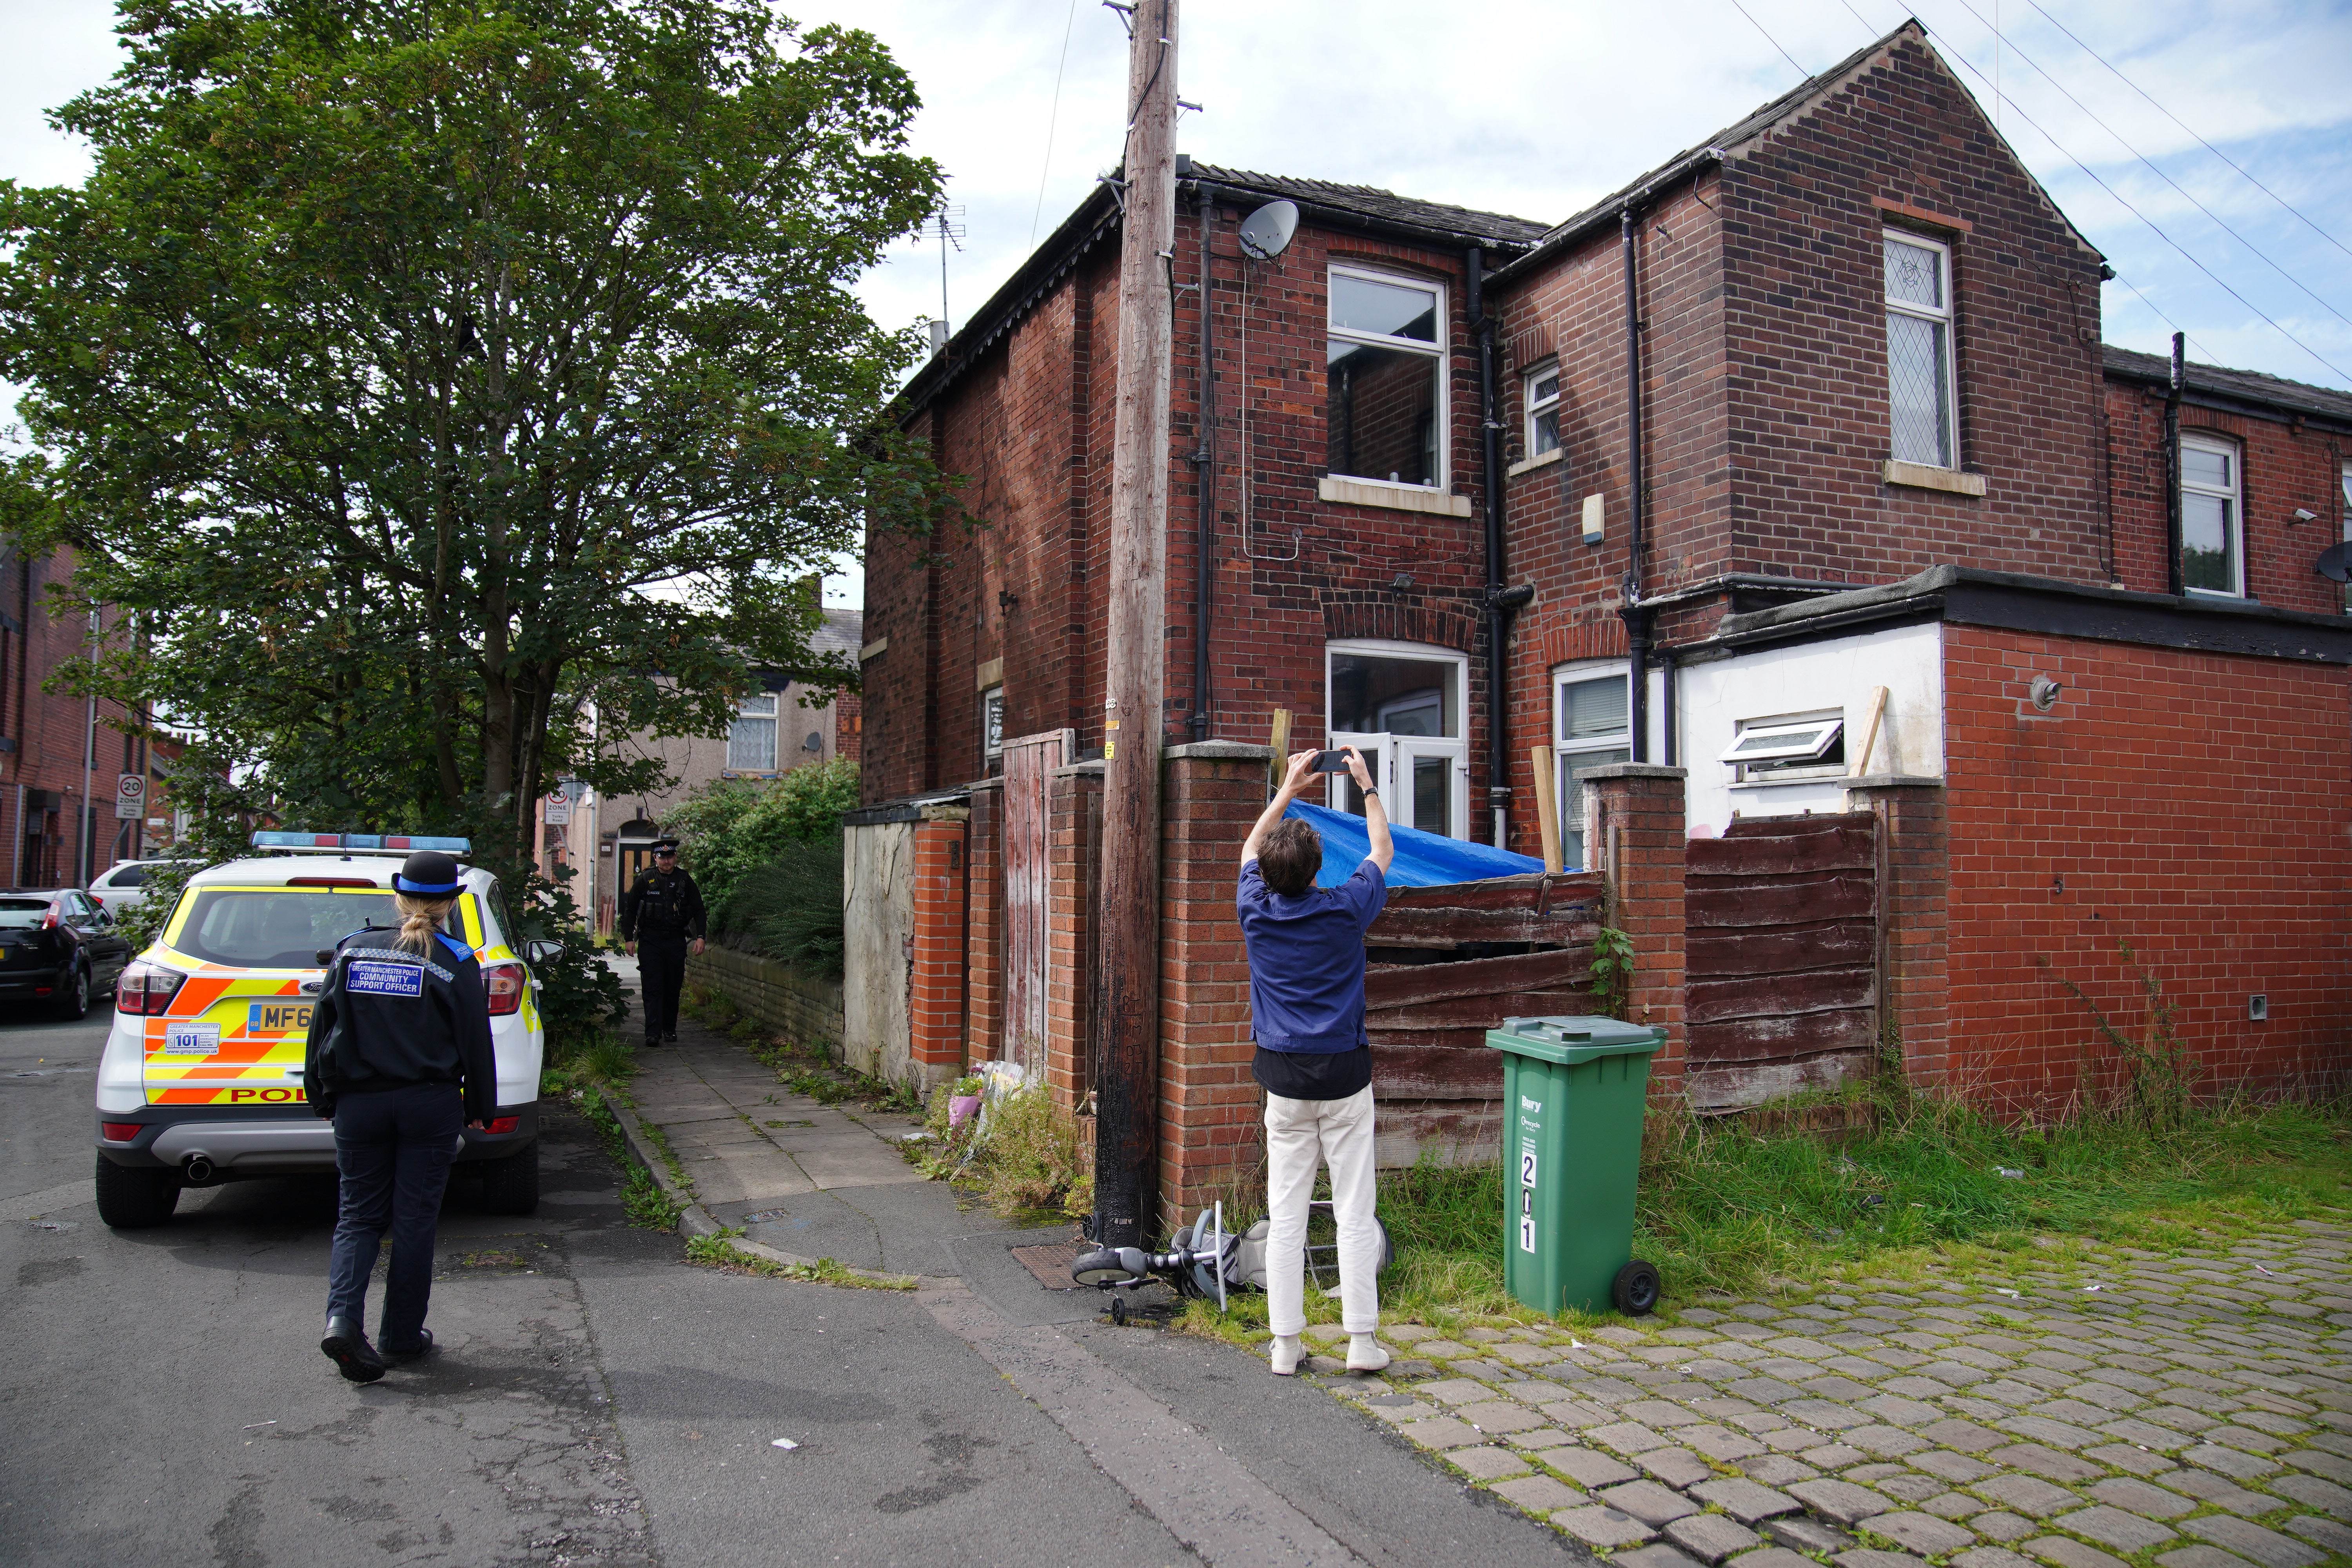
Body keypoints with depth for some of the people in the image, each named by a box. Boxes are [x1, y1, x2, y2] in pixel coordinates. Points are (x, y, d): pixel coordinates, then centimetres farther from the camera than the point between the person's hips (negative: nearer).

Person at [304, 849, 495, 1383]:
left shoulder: (352, 951, 1)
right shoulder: (455, 962, -7)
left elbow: (323, 1031, 5)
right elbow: (475, 1042, -5)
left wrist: (324, 1099, 16)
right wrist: (480, 1108, 6)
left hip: (359, 1104, 2)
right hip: (430, 1107, -2)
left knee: (358, 1215, 12)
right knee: (415, 1220, 8)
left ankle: (343, 1318, -8)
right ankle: (401, 1338, 16)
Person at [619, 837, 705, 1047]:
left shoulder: (685, 881, 6)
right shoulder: (645, 880, 3)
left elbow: (698, 910, 9)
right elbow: (630, 909, 8)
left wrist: (700, 937, 0)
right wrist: (629, 938, 2)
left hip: (676, 941, 1)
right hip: (650, 941, -1)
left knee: (673, 988, 6)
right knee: (652, 988, -6)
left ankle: (670, 1029, 18)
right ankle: (653, 1033, -7)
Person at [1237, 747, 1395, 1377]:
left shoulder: (1256, 912, -4)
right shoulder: (1344, 910, -9)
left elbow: (1249, 850, 18)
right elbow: (1383, 850, 10)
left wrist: (1288, 790, 23)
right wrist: (1365, 784, 20)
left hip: (1283, 1077, 2)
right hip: (1344, 1075, -2)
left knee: (1285, 1216, 6)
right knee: (1355, 1213, 4)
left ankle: (1285, 1346, 10)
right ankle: (1362, 1342, 9)